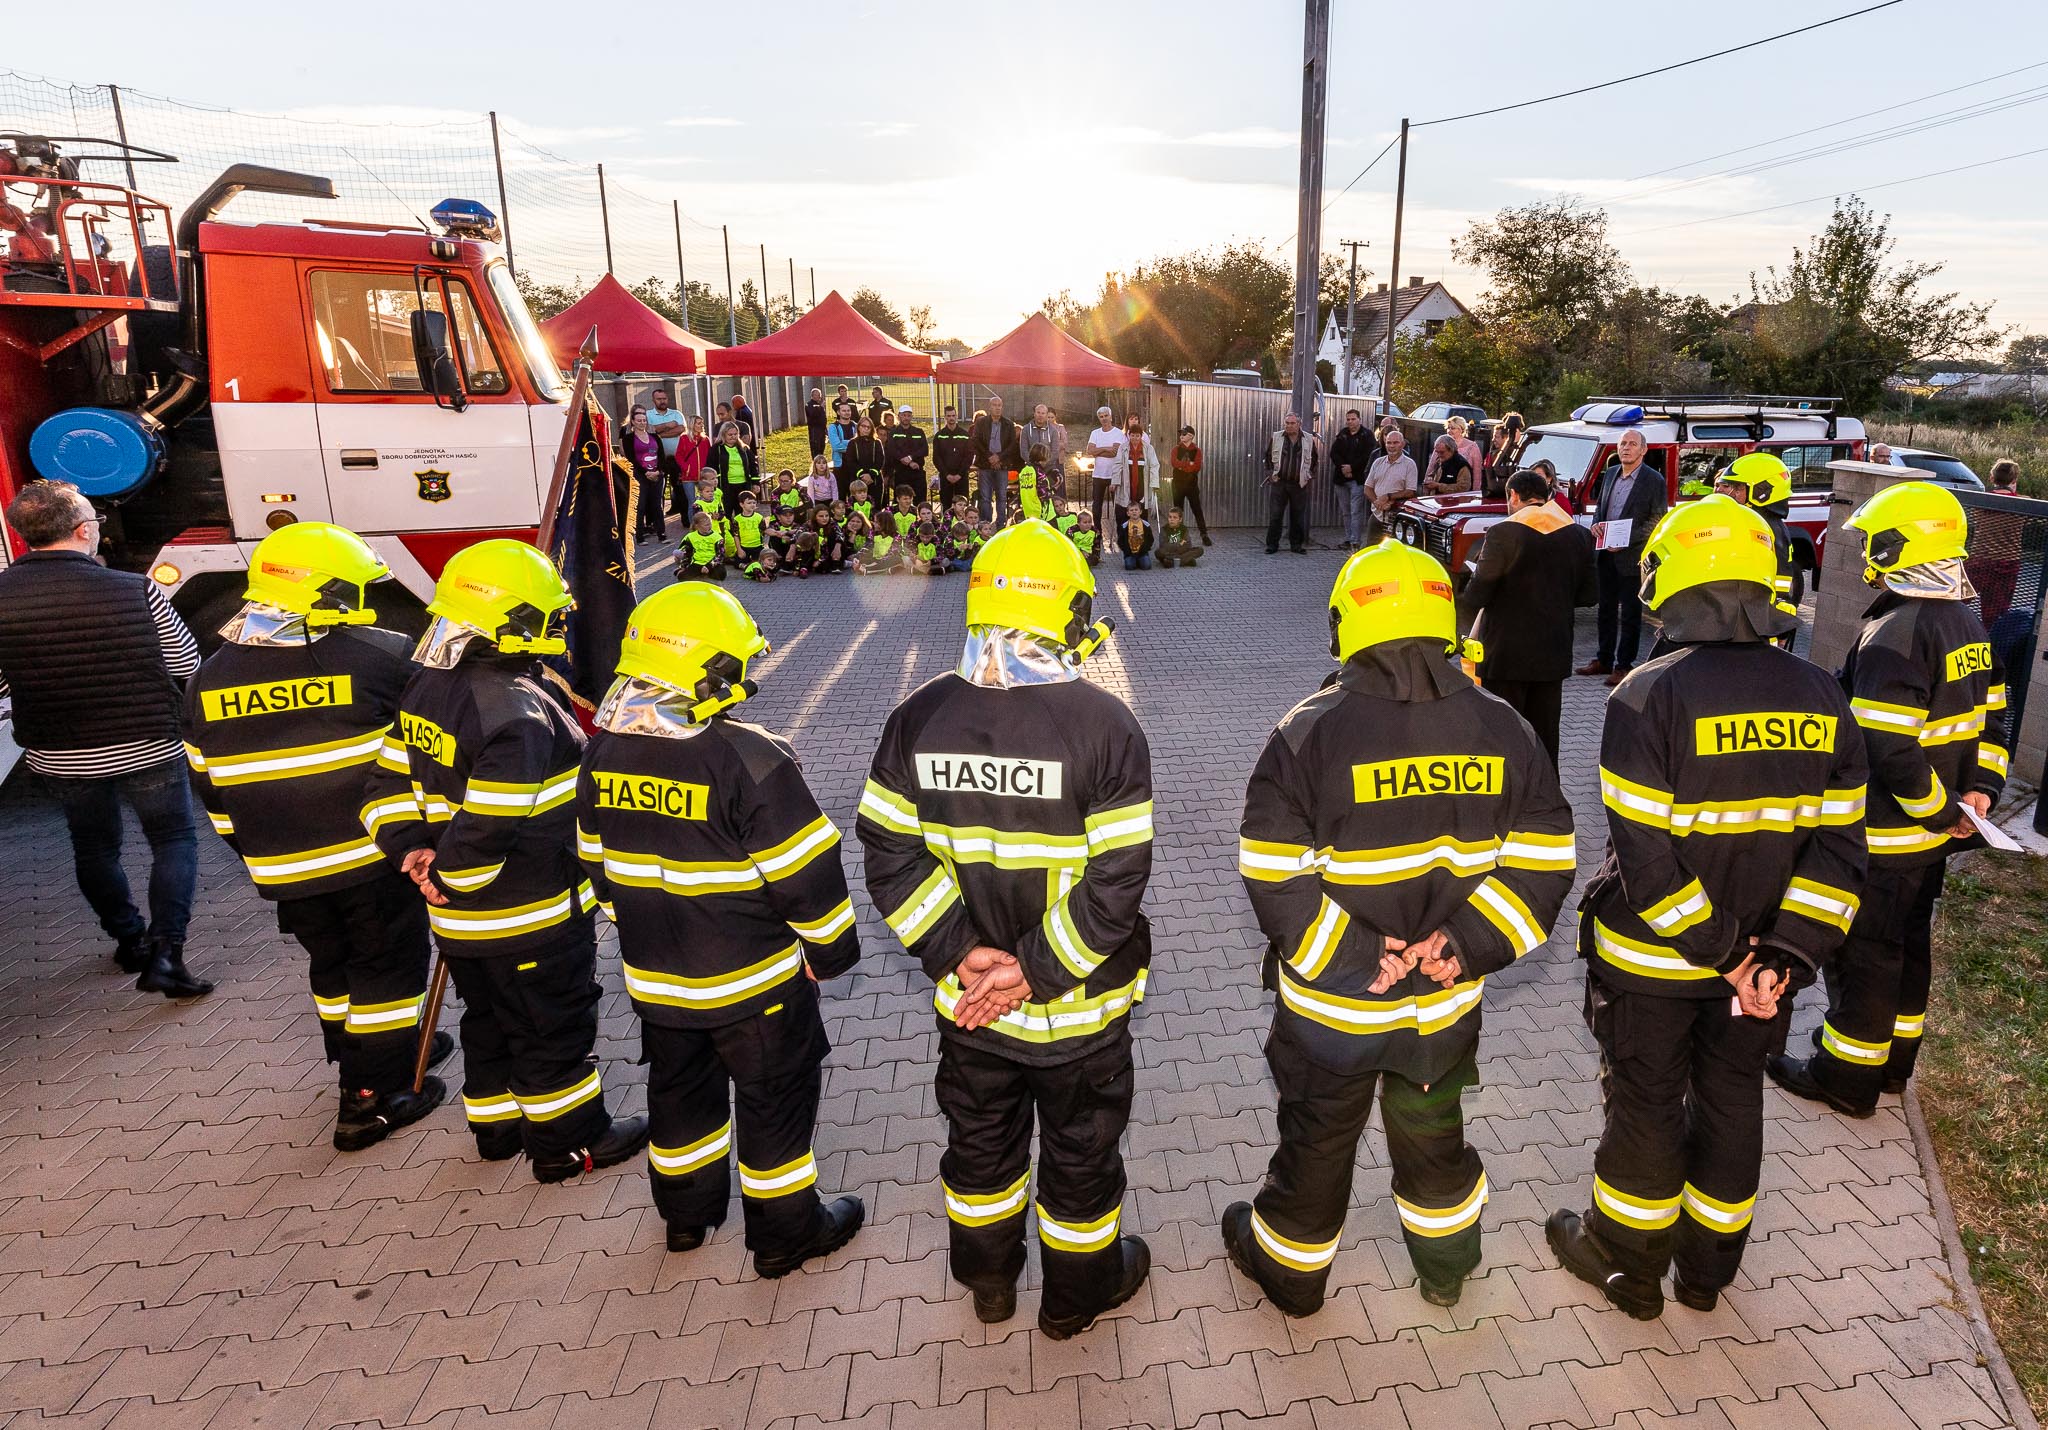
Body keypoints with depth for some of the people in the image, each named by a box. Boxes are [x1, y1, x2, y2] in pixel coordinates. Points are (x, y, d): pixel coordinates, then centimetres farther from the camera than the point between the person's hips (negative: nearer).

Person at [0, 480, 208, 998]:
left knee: (94, 847, 23)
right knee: (174, 841, 12)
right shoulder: (136, 590, -19)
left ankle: (130, 940, 37)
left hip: (57, 756, 3)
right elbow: (187, 663, -8)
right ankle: (164, 952, -2)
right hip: (147, 749, -3)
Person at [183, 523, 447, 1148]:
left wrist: (256, 849, 21)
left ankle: (383, 1051, 40)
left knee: (331, 963, 22)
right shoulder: (378, 655, -15)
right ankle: (372, 1098, 18)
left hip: (282, 867, 6)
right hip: (374, 856, -5)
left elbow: (209, 784, 11)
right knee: (387, 964, 10)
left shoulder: (210, 677, 3)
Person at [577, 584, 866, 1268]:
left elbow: (596, 862, 8)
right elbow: (806, 873, -21)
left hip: (654, 978, 6)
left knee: (679, 1090, 25)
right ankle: (786, 1232, 29)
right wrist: (832, 951, -5)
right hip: (752, 980, -6)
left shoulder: (605, 752, -4)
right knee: (774, 1101, 13)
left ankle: (686, 1212, 44)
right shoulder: (750, 760, -25)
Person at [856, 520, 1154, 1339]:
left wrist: (957, 953, -11)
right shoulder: (1104, 724, -20)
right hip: (1079, 1008, -3)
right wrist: (1038, 971, -16)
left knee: (979, 1139, 25)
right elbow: (1116, 882, -22)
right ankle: (1078, 1293, 44)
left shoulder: (919, 716, -10)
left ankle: (988, 1281, 48)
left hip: (965, 1002, 3)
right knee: (1079, 1150, 21)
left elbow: (891, 857, -10)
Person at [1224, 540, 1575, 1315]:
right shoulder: (1500, 729, -6)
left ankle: (1289, 1268, 42)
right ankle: (1447, 1269, 49)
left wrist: (1355, 958, -16)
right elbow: (1544, 863, -4)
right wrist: (1466, 945, -9)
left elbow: (1274, 876, -21)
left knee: (1316, 1140, 19)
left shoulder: (1309, 732, -18)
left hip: (1330, 1004, -3)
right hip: (1447, 1001, 3)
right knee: (1434, 1134, 27)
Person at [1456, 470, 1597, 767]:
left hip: (1506, 654, -5)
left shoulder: (1503, 533, -14)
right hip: (1553, 654, 5)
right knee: (1545, 735, 14)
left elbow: (1477, 594, -13)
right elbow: (1588, 594, 8)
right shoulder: (1579, 535, 3)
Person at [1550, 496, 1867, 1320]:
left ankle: (1627, 1266, 33)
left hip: (1652, 958, -5)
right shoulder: (1819, 700, -3)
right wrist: (1785, 951, -9)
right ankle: (1707, 1268, 40)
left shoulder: (1649, 696, -21)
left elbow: (1645, 857, -24)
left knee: (1643, 1107, 13)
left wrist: (1719, 952, -13)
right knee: (1731, 1100, 21)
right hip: (1762, 956, 5)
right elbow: (1839, 847, -6)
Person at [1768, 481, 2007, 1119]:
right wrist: (1980, 788, 6)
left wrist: (1942, 812, -16)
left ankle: (1846, 1076, 18)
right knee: (1909, 942, 21)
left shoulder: (1894, 634, -25)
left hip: (1884, 837, -9)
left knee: (1861, 953, 4)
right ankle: (1894, 1059, 37)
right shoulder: (1969, 627, 7)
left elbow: (1889, 751, -29)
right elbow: (1992, 717, 14)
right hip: (1932, 834, 9)